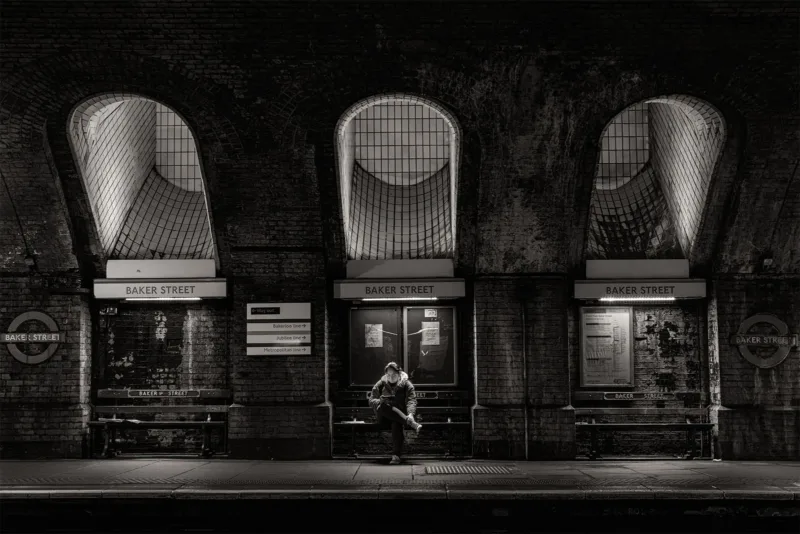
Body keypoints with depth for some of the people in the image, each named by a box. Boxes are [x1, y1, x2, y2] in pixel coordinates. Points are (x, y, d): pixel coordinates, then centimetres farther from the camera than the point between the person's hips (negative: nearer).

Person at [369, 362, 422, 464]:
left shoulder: (406, 384, 7)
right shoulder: (380, 384, 12)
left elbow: (411, 400, -6)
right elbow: (371, 400, 7)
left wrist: (410, 413, -28)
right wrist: (380, 401, -18)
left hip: (399, 416, -1)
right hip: (383, 417, 1)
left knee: (397, 423, -38)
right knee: (383, 405, -34)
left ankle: (396, 455, -45)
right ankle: (411, 423, -45)